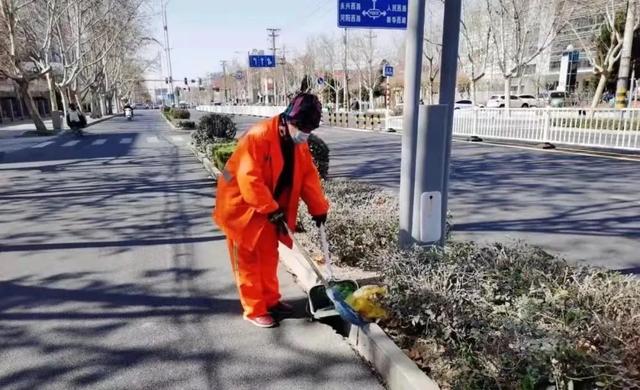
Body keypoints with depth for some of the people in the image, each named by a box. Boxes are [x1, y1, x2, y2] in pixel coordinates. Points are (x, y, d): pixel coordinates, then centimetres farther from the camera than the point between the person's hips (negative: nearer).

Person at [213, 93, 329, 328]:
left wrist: (318, 207, -2)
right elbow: (249, 179, -31)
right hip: (241, 204, -7)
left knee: (269, 255, 16)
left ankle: (271, 300, 30)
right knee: (248, 259, 3)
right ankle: (254, 310, 14)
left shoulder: (298, 142, -3)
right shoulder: (259, 136, -28)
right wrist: (273, 211, -29)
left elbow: (309, 175, 3)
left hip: (268, 207, 8)